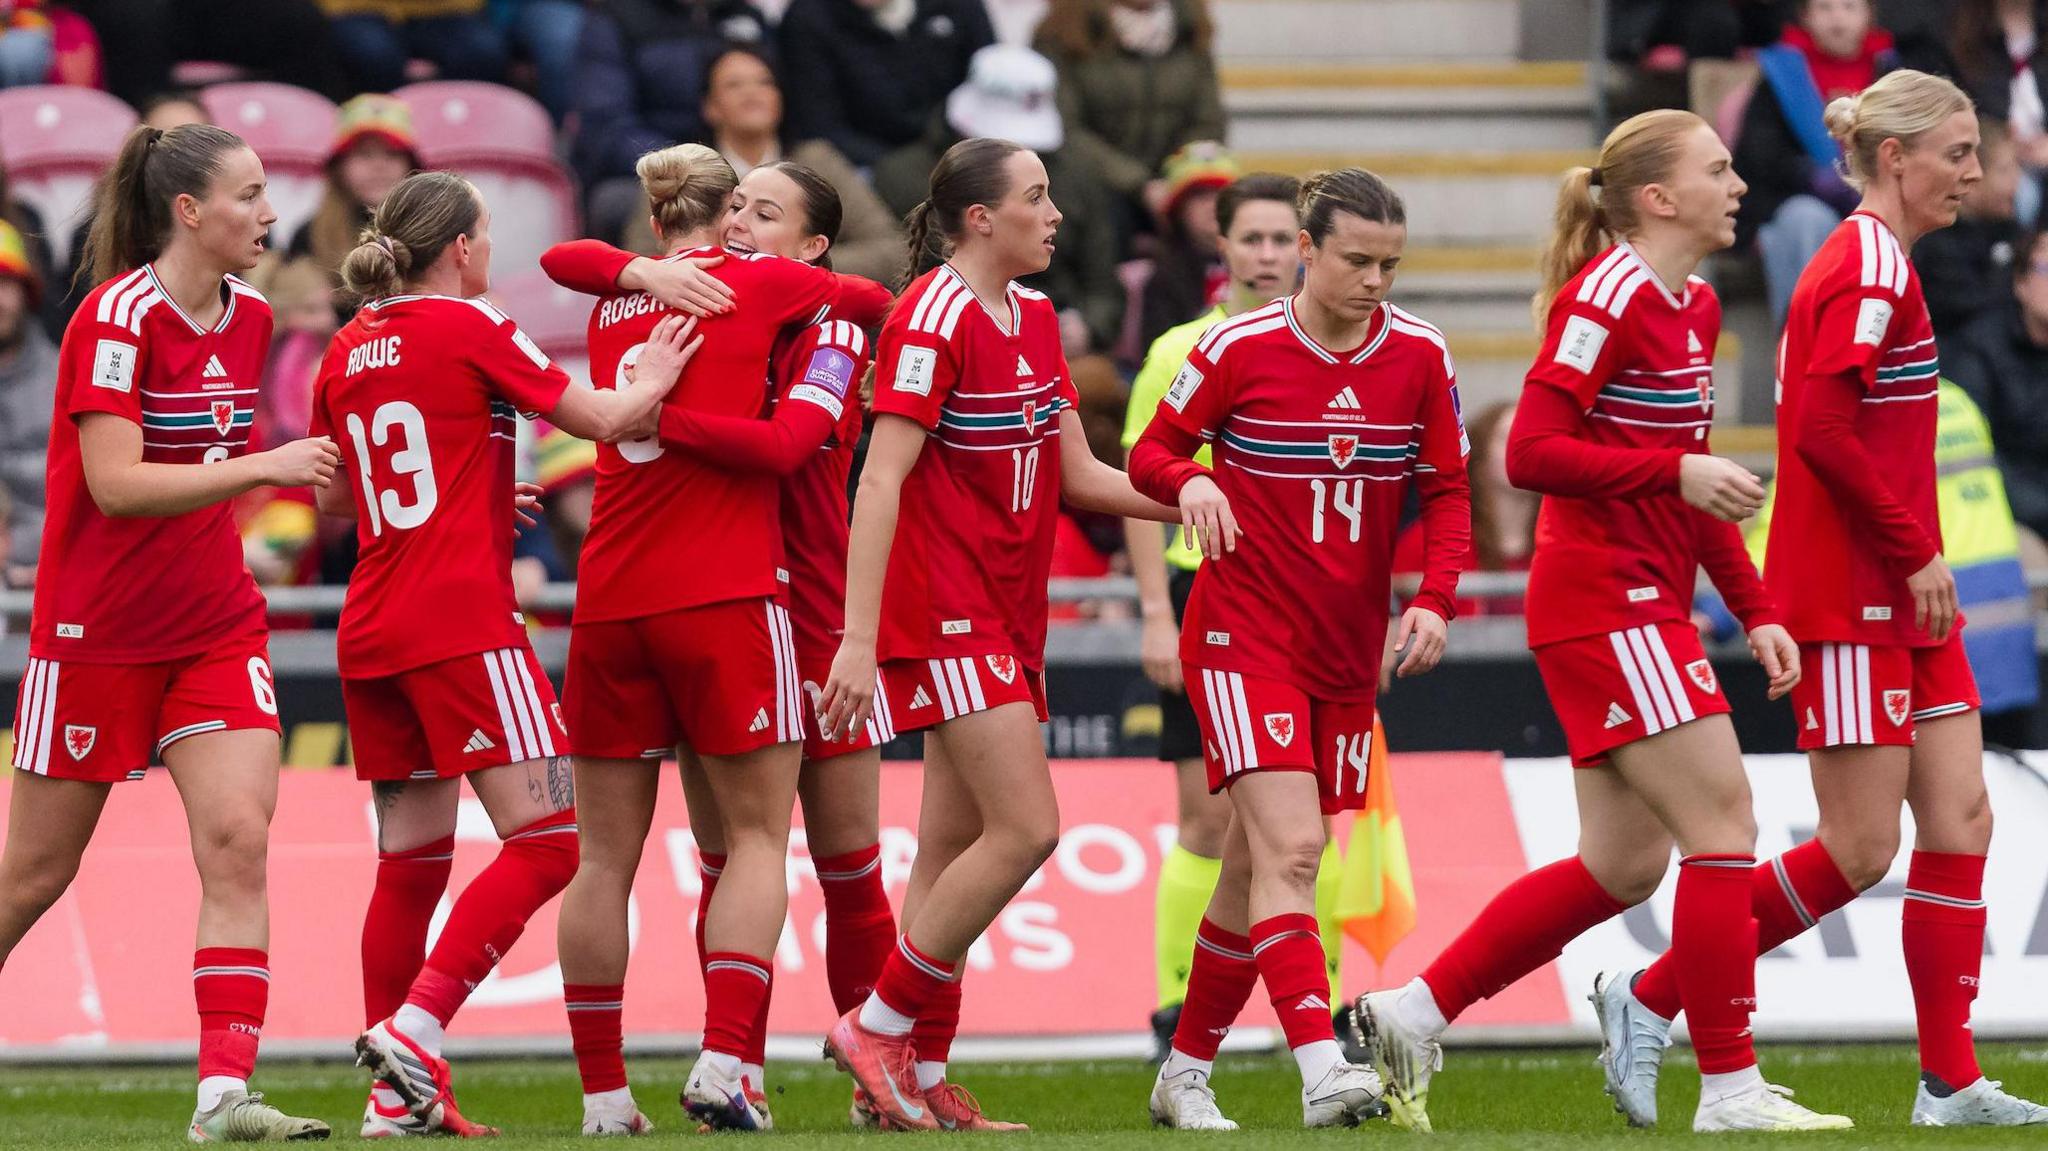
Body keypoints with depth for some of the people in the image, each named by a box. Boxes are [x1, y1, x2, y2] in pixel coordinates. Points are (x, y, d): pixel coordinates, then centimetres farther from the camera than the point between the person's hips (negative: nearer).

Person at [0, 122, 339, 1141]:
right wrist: (261, 467, -28)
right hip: (95, 630, -5)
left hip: (215, 627, 5)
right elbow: (115, 484, -24)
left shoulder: (250, 319, 6)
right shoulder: (116, 317, -16)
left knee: (238, 839, -13)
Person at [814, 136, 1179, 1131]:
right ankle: (878, 1027, -5)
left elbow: (1076, 476, 18)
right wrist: (858, 638, -23)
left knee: (955, 843, 8)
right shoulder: (934, 317, -14)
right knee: (1026, 827, -14)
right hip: (944, 609, -9)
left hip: (1007, 615, 9)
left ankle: (917, 1078, 11)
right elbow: (881, 480, -18)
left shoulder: (1035, 318, 12)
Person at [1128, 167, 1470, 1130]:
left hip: (1349, 650, 4)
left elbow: (1446, 492, 8)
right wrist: (1190, 481, -21)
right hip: (1243, 631, -4)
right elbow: (1151, 451, 2)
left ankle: (1186, 1070, 23)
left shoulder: (1419, 356, 3)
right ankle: (1321, 1070, -29)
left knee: (1259, 863, 10)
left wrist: (1433, 599, -8)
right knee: (1289, 849, -19)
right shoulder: (1238, 349, -7)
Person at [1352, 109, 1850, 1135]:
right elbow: (1531, 452, -19)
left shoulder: (1693, 308, 15)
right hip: (1604, 600, -10)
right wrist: (1677, 471, -24)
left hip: (1645, 607, 10)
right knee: (1722, 825, -10)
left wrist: (1756, 613, 17)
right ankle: (1731, 1089, -5)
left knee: (1623, 864, 10)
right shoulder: (1608, 297, -14)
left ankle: (1411, 1015, 17)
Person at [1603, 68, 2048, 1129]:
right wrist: (1914, 553, -17)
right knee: (1859, 851, -6)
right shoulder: (1872, 266, -14)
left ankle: (1949, 1082, 4)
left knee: (1960, 819, 4)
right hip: (1851, 602, -10)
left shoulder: (1869, 263, 16)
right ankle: (1649, 999, 5)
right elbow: (1824, 429, -23)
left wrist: (1918, 558, 13)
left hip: (1903, 601, 10)